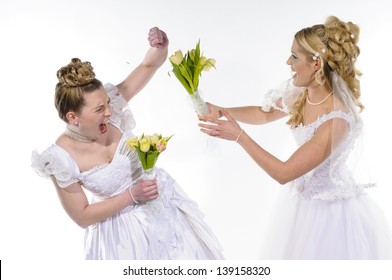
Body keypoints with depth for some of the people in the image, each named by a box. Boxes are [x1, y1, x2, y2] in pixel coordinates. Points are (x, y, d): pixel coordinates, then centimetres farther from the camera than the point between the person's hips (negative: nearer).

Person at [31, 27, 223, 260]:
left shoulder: (109, 107, -17)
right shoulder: (62, 159, -23)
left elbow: (149, 65, -14)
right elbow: (82, 216, -14)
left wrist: (161, 46, -37)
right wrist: (131, 196, -21)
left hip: (165, 205, 4)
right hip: (123, 230, -3)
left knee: (191, 256, 17)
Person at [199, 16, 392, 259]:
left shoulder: (337, 120, -32)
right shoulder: (301, 93, -10)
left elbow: (283, 173, -28)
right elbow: (265, 114, 10)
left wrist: (238, 135, -26)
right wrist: (222, 111, -4)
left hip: (333, 212, -7)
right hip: (303, 200, 7)